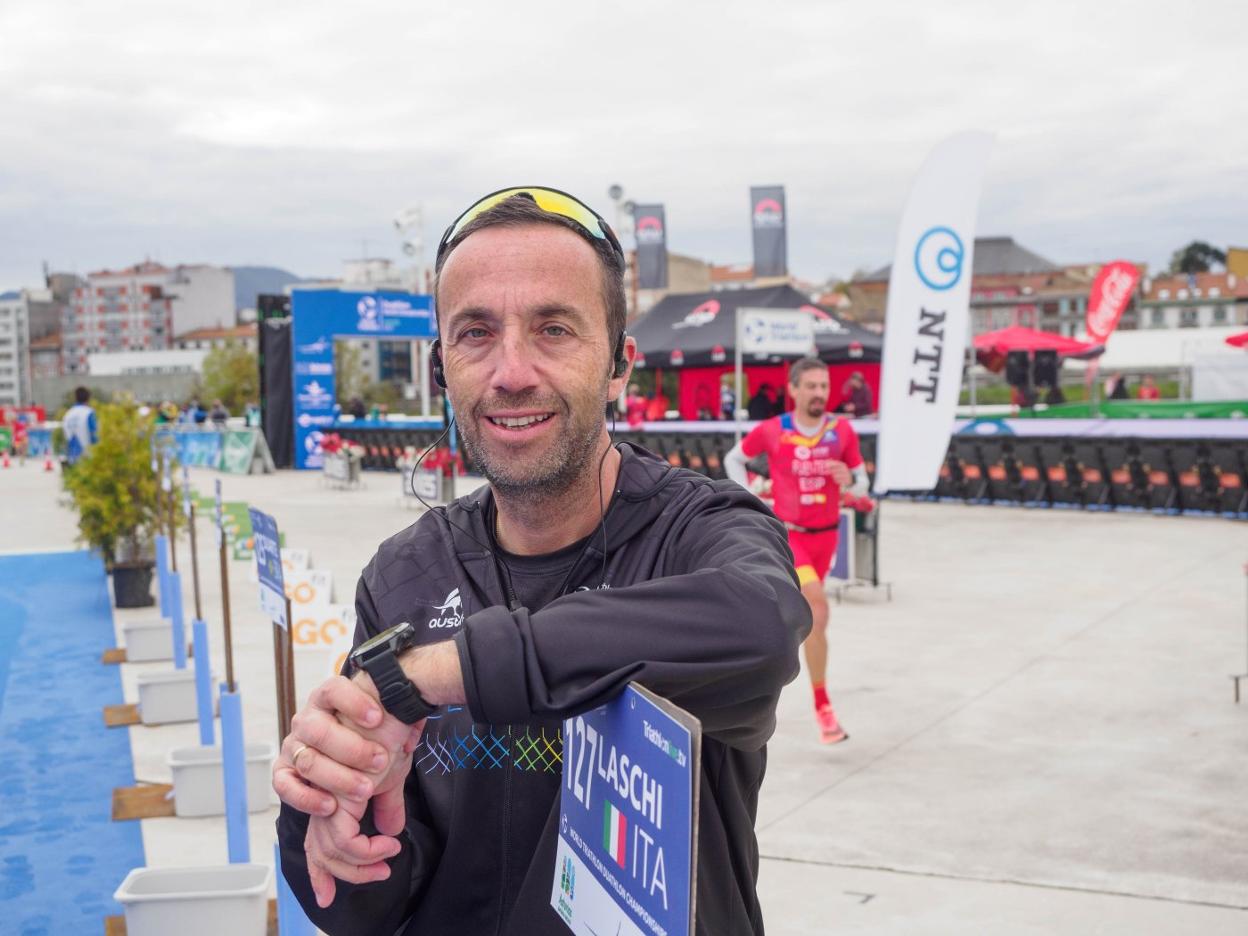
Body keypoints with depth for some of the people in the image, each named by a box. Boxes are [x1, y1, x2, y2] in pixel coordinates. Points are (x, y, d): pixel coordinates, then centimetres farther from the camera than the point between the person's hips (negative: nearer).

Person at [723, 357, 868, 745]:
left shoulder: (842, 431, -3)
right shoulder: (771, 431, -10)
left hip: (826, 535, 4)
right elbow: (733, 459, 7)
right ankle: (822, 704, -11)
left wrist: (849, 481, -20)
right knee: (817, 610, -22)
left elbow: (862, 484, 4)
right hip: (789, 535, -4)